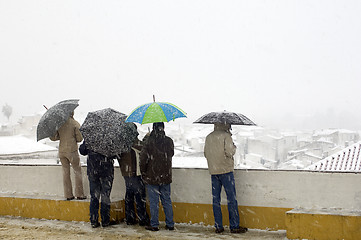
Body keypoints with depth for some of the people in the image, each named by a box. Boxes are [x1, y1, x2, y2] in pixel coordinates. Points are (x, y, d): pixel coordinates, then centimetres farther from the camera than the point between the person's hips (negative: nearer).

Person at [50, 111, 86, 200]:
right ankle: (79, 194, 4)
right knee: (77, 171, 5)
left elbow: (53, 138, 3)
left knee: (66, 172, 10)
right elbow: (80, 138, -6)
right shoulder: (75, 124, -8)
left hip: (61, 151, 4)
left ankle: (68, 195, 11)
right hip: (72, 150, -4)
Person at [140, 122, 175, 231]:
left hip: (152, 177, -3)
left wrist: (143, 173, 3)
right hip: (166, 177, 4)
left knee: (154, 202, 4)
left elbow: (143, 158, -10)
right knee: (167, 201, 12)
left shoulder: (149, 141, -13)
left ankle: (154, 225, 8)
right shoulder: (169, 141, -2)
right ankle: (170, 224, 16)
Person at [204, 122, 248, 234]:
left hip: (213, 171, 6)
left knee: (216, 199, 7)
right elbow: (229, 152, -14)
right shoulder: (226, 136, -8)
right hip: (225, 170, -6)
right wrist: (233, 147, 4)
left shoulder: (208, 137, 10)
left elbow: (206, 154, 14)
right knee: (231, 199, 0)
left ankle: (218, 226, 9)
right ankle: (234, 226, 1)